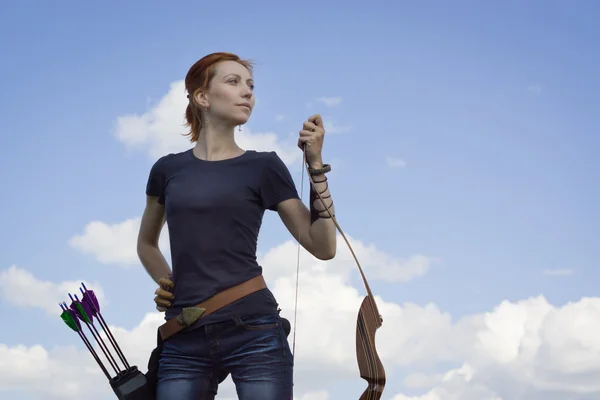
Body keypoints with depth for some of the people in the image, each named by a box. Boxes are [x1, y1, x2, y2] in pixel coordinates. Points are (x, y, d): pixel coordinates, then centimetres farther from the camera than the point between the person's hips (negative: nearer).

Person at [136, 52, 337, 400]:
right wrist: (165, 281, 10)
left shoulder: (263, 166, 6)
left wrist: (316, 164, -2)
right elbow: (147, 243, 28)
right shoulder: (168, 169, 11)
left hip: (255, 333, -2)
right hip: (184, 340, 2)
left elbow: (323, 247, 3)